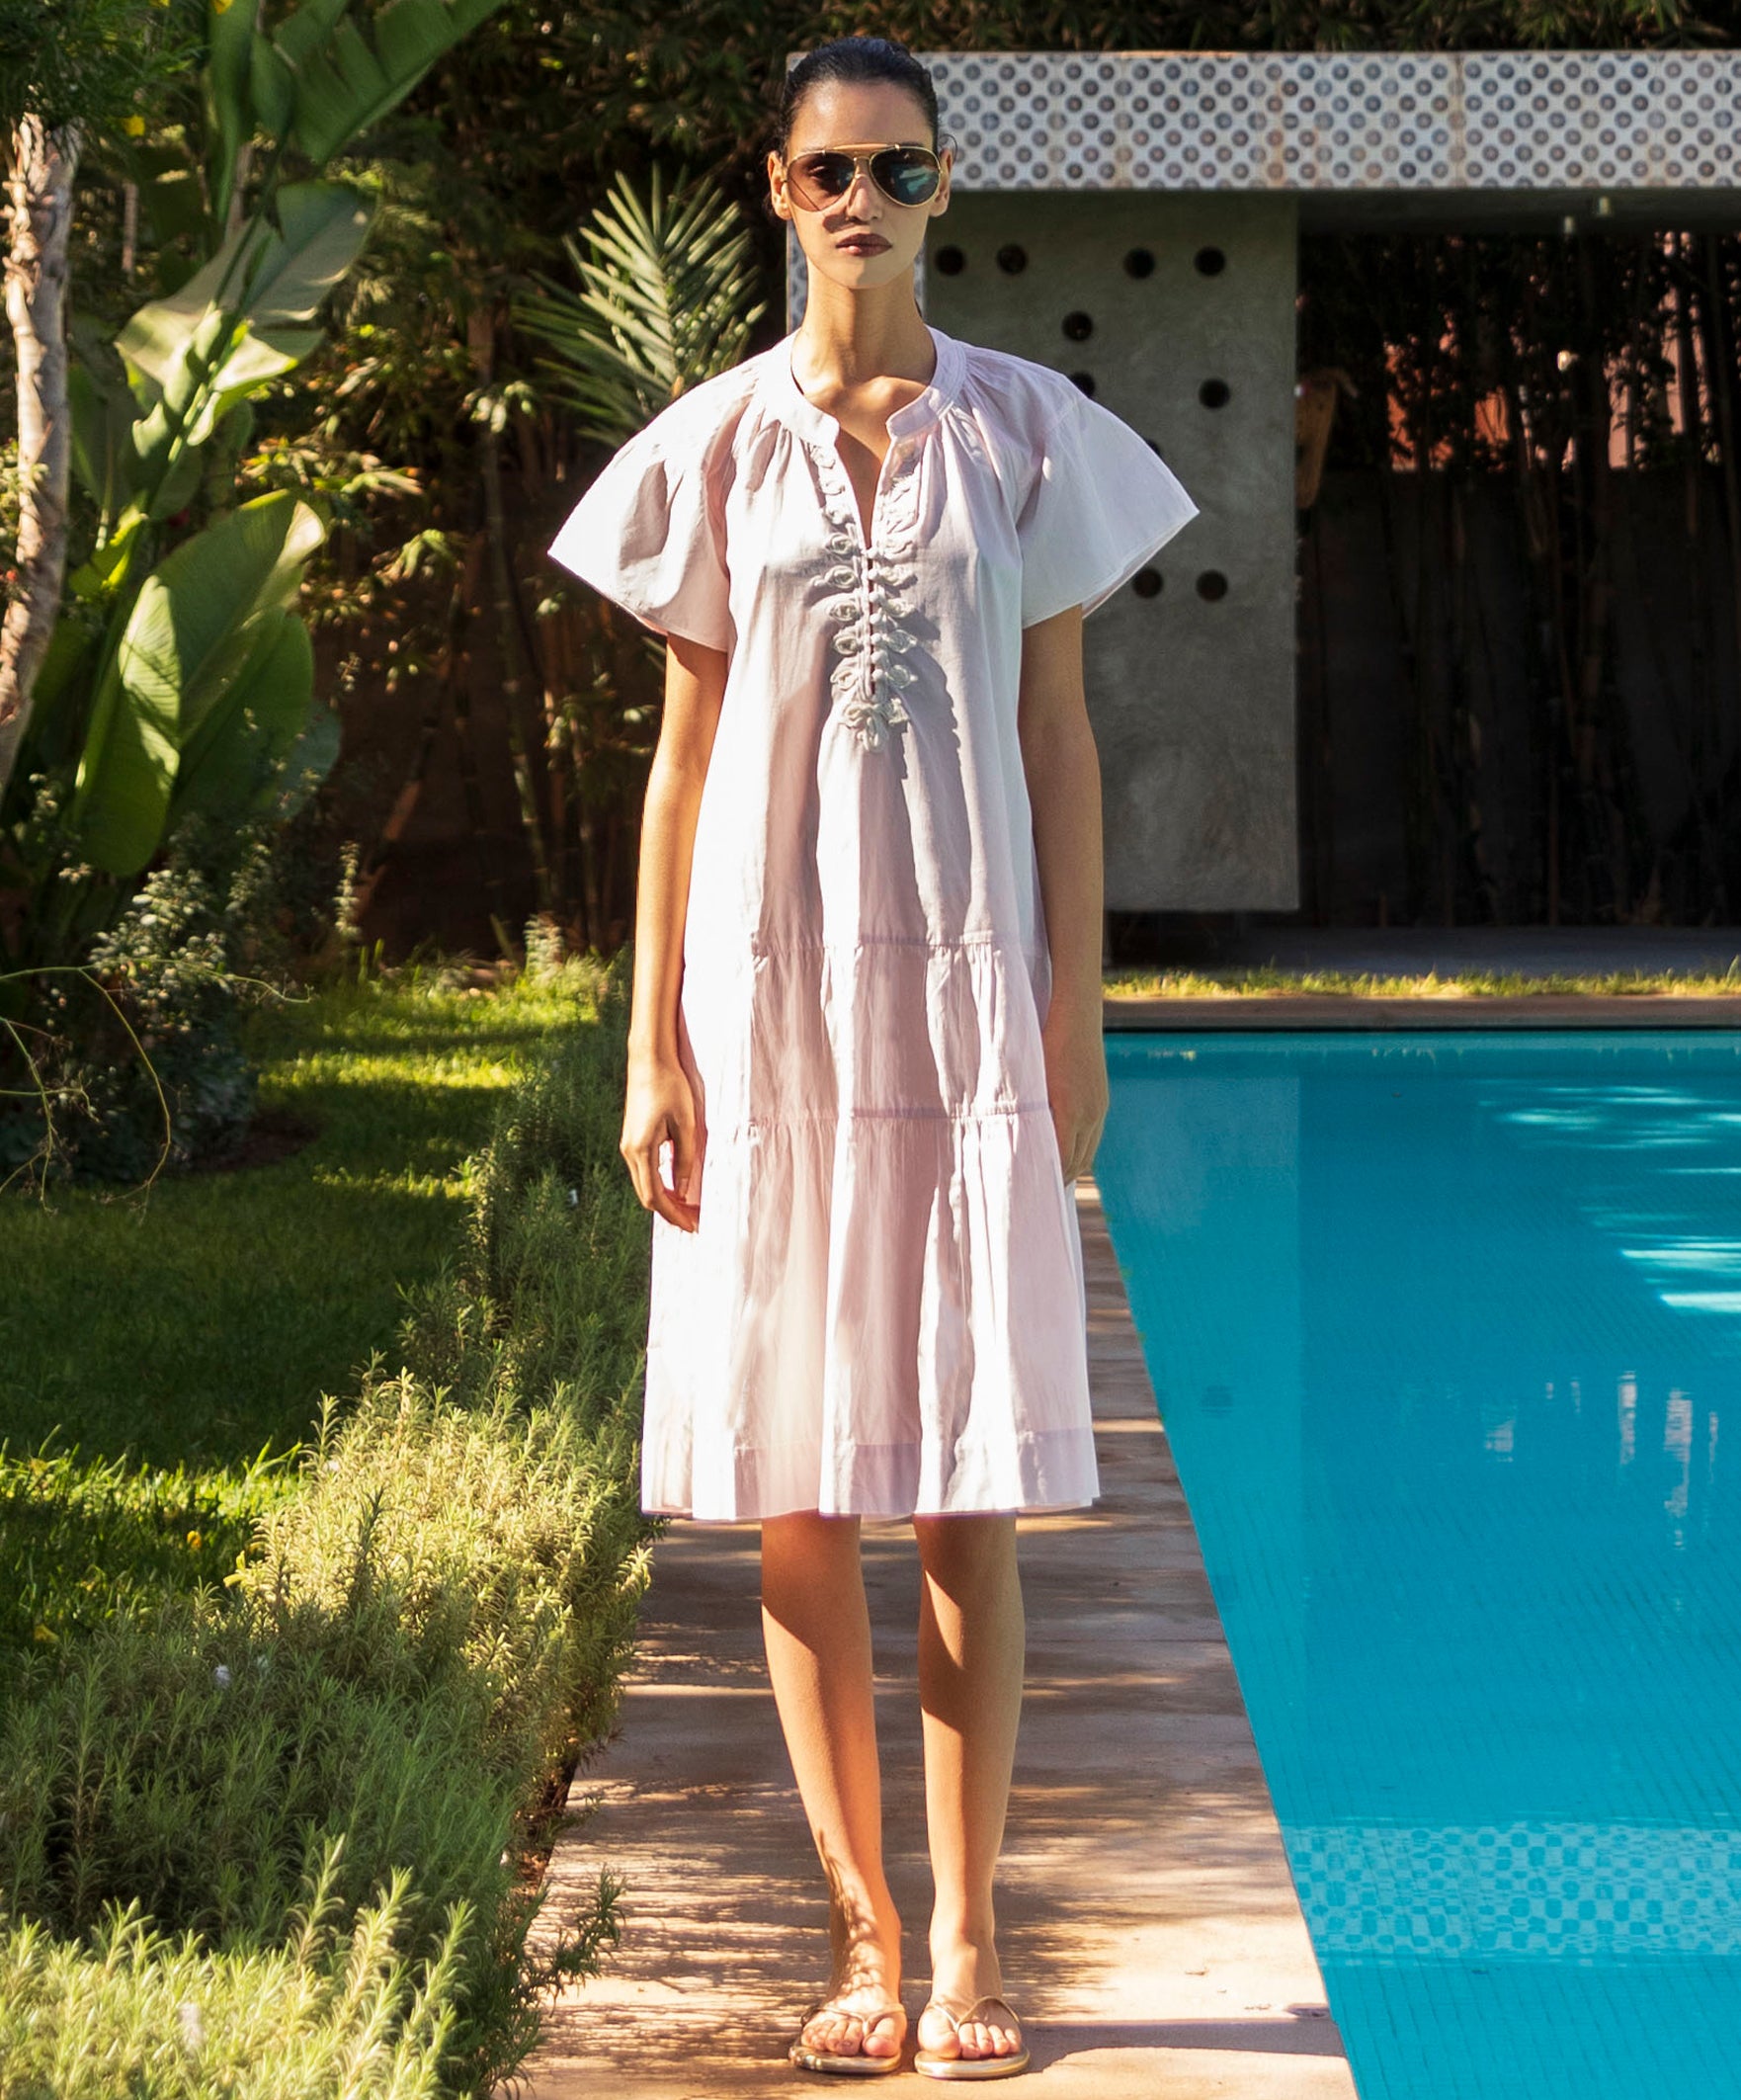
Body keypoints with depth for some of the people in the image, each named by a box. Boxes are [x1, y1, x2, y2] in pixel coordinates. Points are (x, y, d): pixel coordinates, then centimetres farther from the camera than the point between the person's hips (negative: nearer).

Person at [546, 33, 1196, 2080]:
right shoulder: (714, 445, 4)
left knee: (966, 1486, 0)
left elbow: (1057, 741, 5)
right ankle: (861, 1931, 11)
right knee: (796, 1488, 2)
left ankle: (968, 1934, 7)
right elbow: (681, 757, 5)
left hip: (967, 989, -1)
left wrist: (1077, 1013, -2)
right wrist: (654, 1044, 0)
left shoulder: (1027, 429, 4)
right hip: (775, 990, 1)